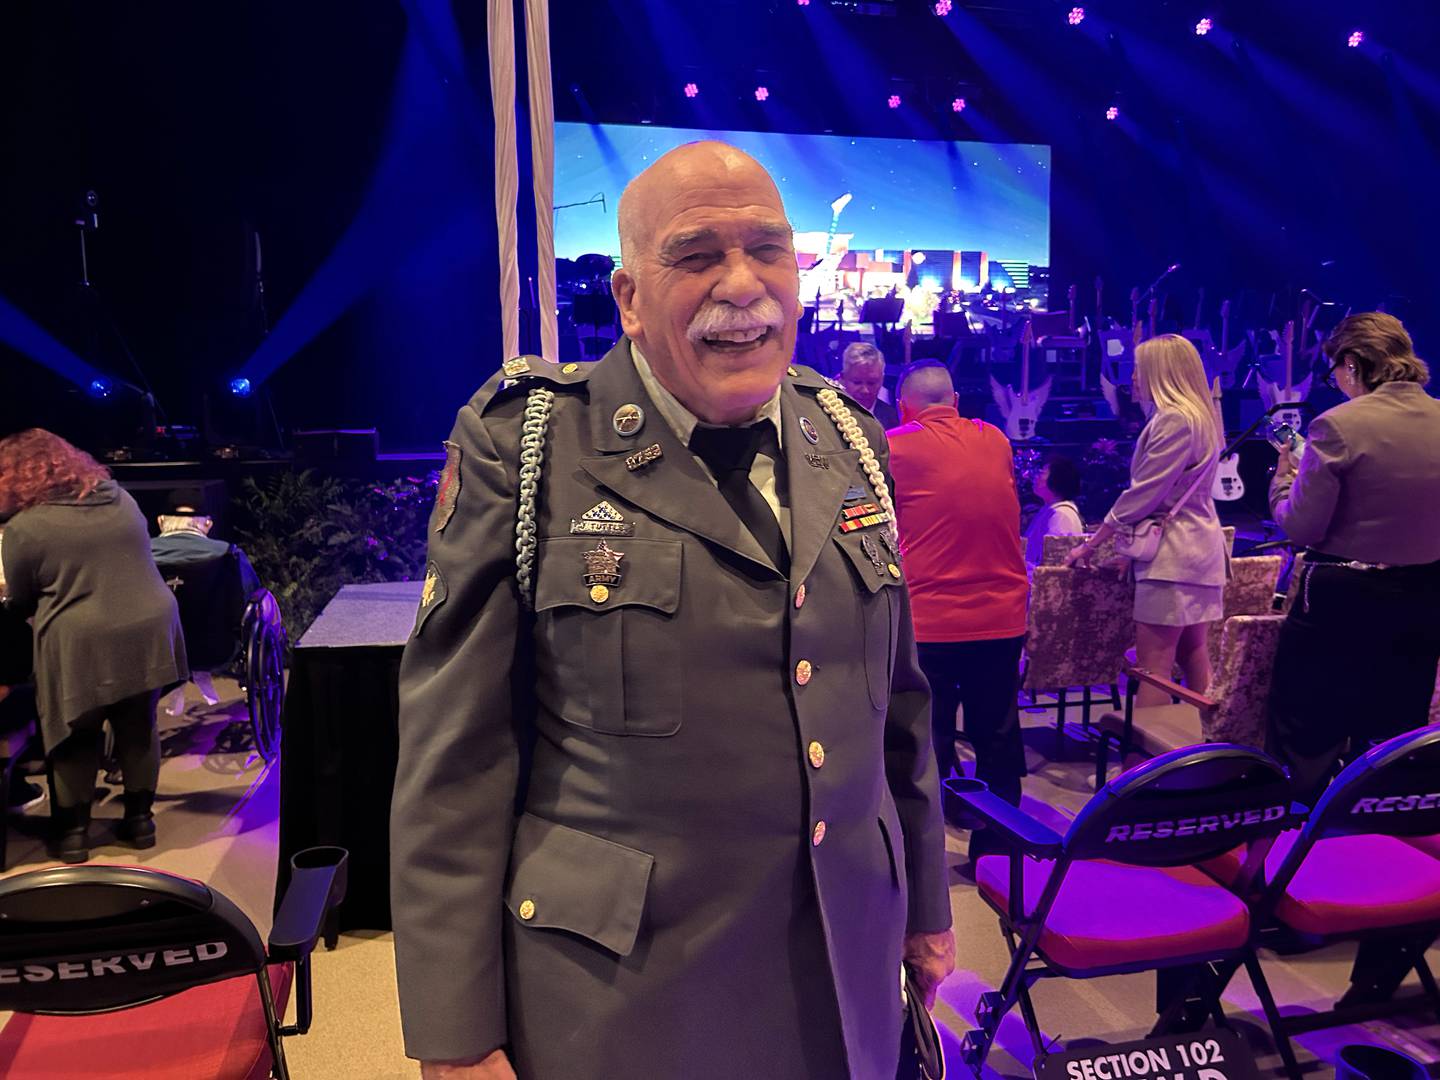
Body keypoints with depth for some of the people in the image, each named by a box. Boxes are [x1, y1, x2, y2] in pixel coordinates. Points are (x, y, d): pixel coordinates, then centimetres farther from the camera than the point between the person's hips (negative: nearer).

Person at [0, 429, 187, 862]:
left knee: (75, 738, 11)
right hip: (149, 632, 5)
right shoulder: (120, 497, 10)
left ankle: (73, 831, 19)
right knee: (138, 730, 15)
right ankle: (140, 818, 24)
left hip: (79, 648, -4)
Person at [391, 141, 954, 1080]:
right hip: (616, 986, -4)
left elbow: (898, 697, 10)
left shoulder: (849, 442, 3)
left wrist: (925, 902, 15)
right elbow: (456, 753, -11)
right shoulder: (523, 445, -11)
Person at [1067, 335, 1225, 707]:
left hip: (1172, 551, -10)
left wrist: (1092, 543, -10)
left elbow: (1145, 493, -17)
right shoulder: (1199, 415, 16)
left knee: (1153, 667, -9)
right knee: (1192, 656, 14)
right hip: (1196, 547, 10)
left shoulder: (1174, 419, -16)